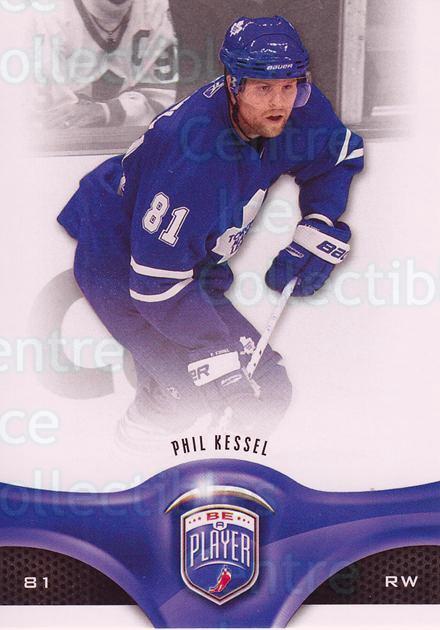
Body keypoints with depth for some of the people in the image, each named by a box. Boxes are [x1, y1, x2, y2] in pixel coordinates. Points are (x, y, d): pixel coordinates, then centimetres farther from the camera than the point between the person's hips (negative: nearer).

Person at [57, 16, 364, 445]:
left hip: (189, 253, 8)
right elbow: (159, 285, -32)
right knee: (260, 398, -11)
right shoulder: (193, 163, -37)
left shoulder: (298, 111, -15)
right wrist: (223, 363, -28)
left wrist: (318, 233, -5)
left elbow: (341, 153, 7)